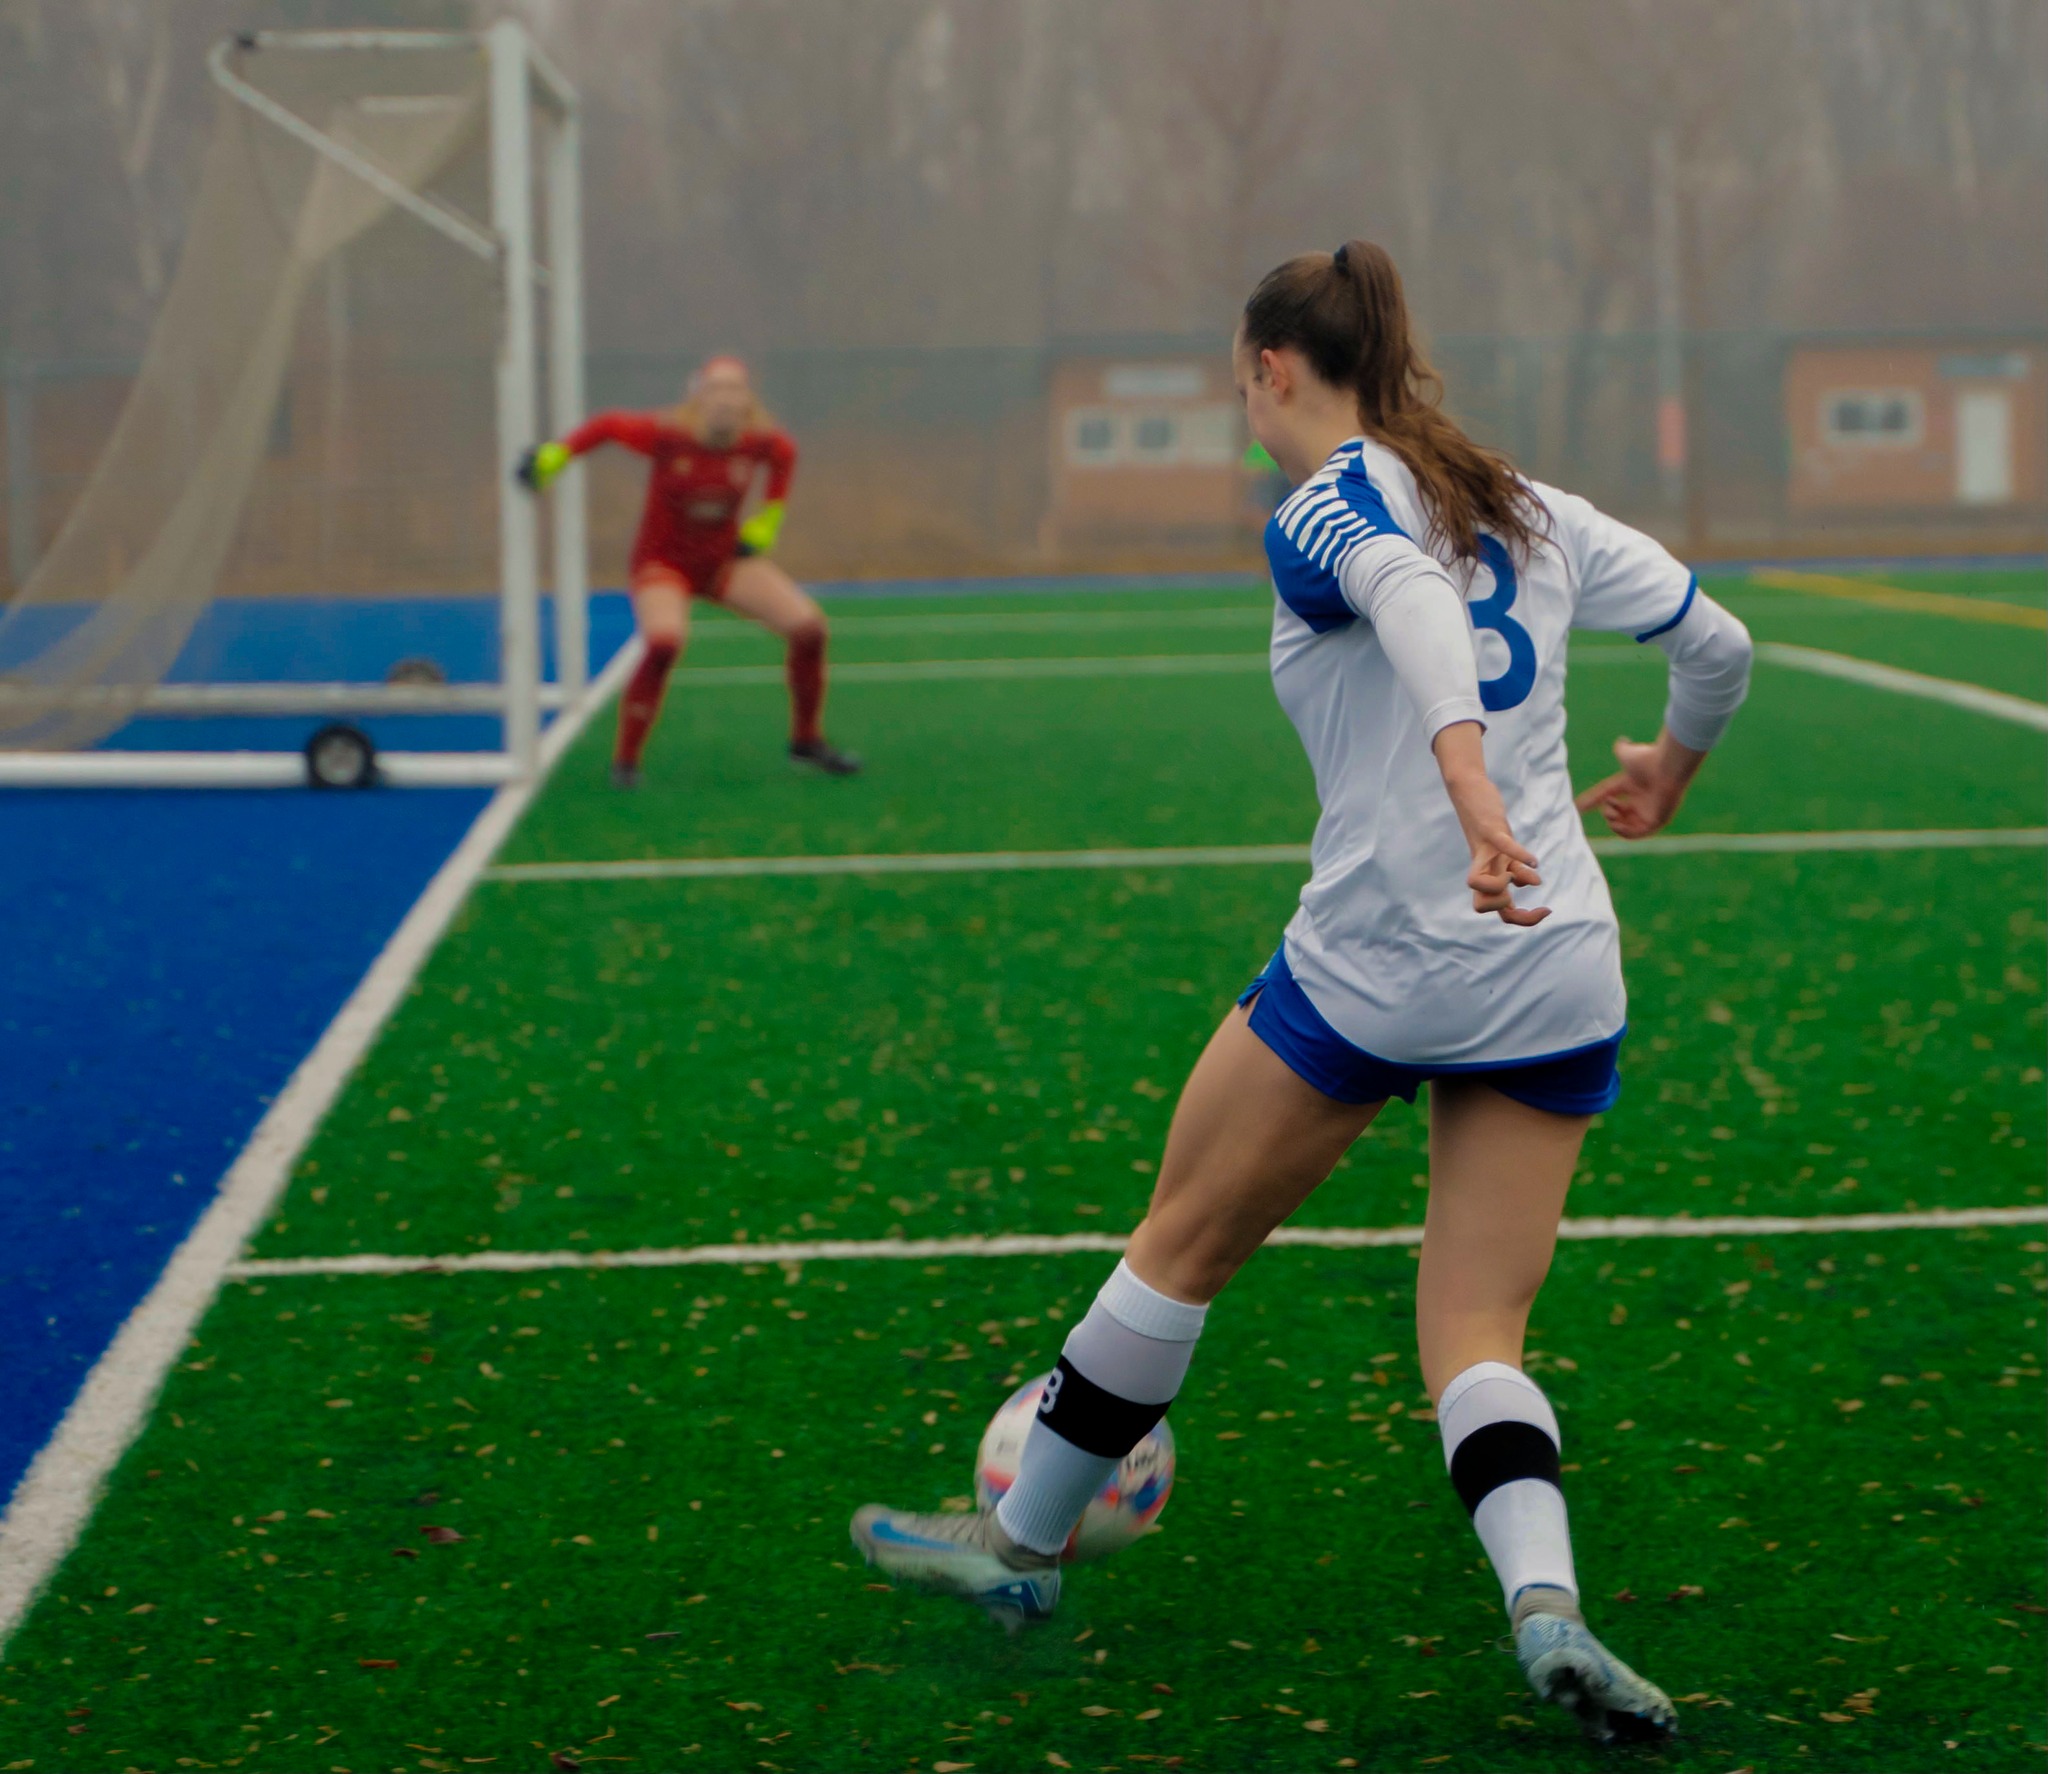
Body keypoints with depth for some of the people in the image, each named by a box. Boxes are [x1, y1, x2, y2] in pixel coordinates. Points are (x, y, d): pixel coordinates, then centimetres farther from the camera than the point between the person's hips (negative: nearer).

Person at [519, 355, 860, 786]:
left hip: (726, 560, 4)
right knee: (664, 643, -33)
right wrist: (552, 457, -10)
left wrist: (767, 519, 5)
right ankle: (625, 758, -14)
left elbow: (784, 452, 10)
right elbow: (606, 426, -7)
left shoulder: (760, 443, -14)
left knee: (808, 627, -8)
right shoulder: (667, 436, -23)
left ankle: (806, 739, 15)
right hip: (663, 561, -4)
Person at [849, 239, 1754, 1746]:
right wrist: (1673, 766, 37)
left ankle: (1025, 1546, 30)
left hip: (1377, 965, -6)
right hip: (1561, 984, 6)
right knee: (1476, 1337, 9)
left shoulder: (1323, 511, -6)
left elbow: (1415, 601, -29)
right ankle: (1547, 1608, -17)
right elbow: (1716, 642, 17)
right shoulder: (1533, 511, 12)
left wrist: (1470, 783, -44)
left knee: (1183, 1243, 14)